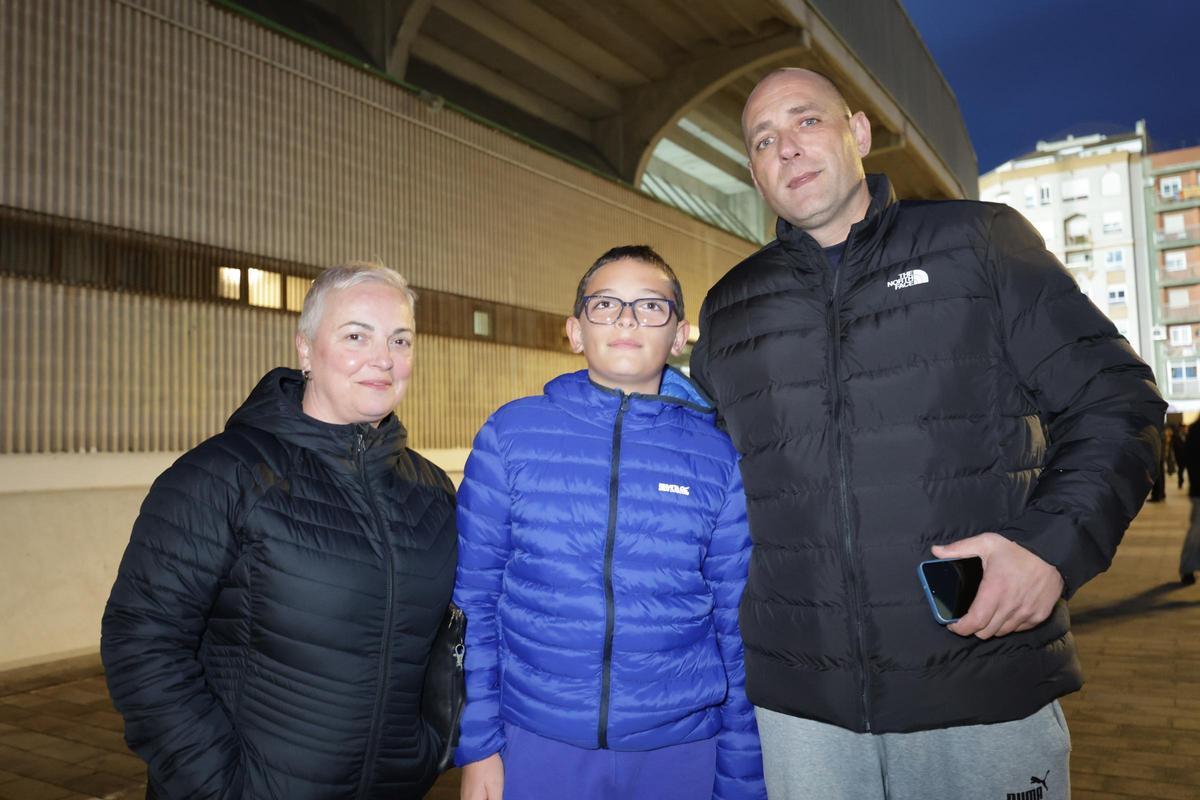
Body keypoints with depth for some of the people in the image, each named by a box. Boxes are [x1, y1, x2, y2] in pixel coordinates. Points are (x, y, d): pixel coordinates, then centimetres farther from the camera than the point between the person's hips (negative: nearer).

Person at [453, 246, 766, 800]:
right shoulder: (511, 433, -4)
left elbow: (739, 629, 0)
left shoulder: (720, 457, -4)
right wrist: (478, 745, -1)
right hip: (536, 743, 0)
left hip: (682, 749, 1)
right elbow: (472, 599, 0)